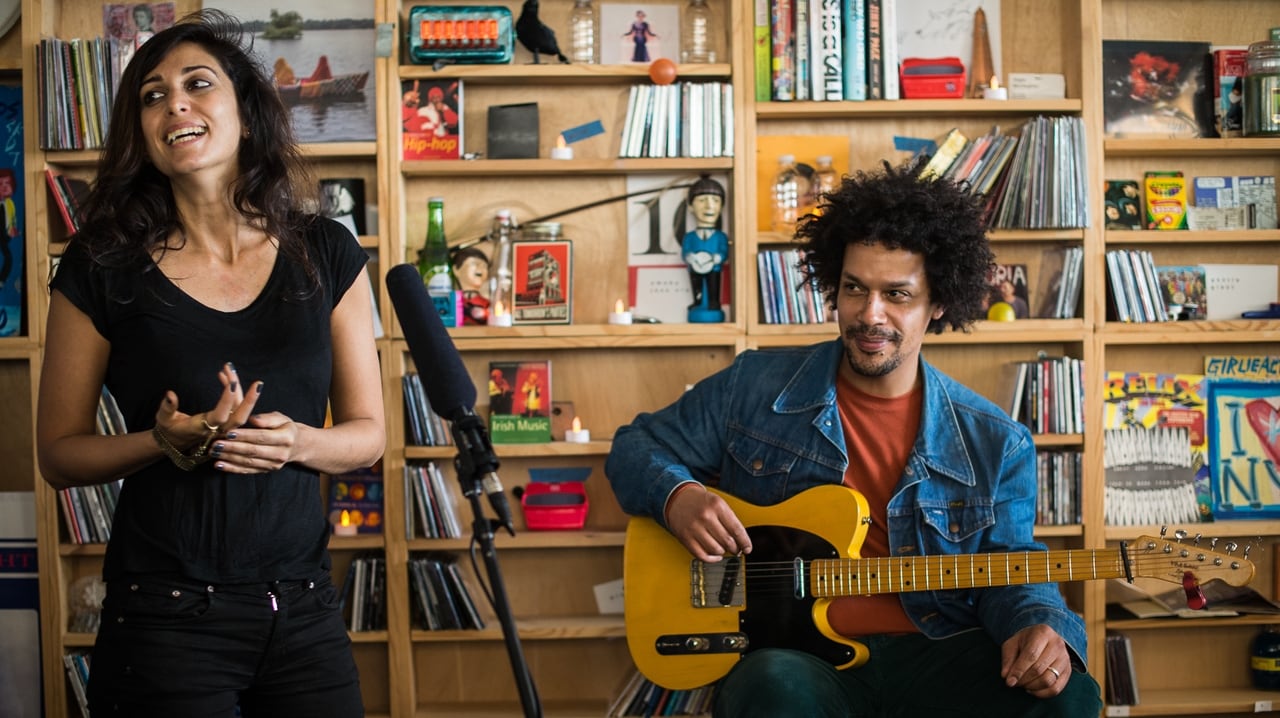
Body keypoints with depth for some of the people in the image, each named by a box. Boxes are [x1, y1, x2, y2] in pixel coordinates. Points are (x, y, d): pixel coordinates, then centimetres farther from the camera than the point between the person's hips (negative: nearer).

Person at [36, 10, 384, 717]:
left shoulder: (326, 254, 2)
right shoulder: (101, 268, -3)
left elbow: (368, 433, 6)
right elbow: (59, 452, 2)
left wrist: (297, 442, -15)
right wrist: (166, 442, -16)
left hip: (304, 607, 2)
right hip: (165, 615, -2)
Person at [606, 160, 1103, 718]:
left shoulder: (996, 446, 6)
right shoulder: (753, 388, 4)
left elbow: (1009, 572, 7)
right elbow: (636, 447, 12)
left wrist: (1039, 625, -16)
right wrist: (675, 497, -10)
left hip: (935, 655, 3)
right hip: (792, 655, -2)